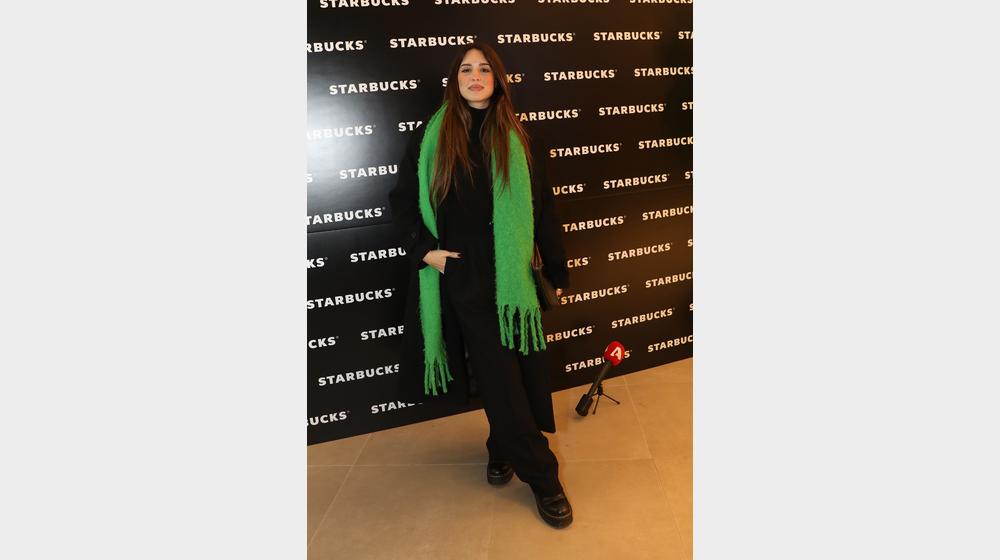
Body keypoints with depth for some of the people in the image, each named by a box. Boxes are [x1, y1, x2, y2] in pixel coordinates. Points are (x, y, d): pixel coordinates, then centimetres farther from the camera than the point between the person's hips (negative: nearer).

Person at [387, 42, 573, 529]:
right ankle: (540, 474, 9)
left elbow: (543, 208, 7)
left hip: (507, 273, 2)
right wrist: (424, 249, -6)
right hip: (458, 273, -1)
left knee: (512, 367, 4)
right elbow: (402, 199, 7)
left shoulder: (519, 140, 6)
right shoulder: (429, 136, 3)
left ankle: (502, 448, 29)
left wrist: (557, 270, 7)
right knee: (496, 373, -1)